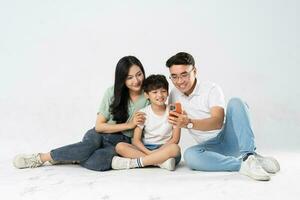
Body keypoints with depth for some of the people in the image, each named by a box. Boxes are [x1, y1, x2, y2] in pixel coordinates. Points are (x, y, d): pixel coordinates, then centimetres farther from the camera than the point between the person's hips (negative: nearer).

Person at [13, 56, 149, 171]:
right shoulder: (113, 92, -5)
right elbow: (99, 126, -7)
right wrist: (129, 125, -14)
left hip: (124, 141, 0)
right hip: (102, 134, 1)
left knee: (97, 162, -36)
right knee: (91, 143, -37)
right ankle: (41, 157, -19)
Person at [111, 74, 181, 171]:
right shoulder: (143, 113, 3)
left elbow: (175, 139, -4)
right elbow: (136, 140, -3)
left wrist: (159, 151, -18)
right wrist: (149, 152, -21)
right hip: (145, 149, 1)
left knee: (175, 148, -36)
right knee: (120, 146, -23)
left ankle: (132, 163, -31)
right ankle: (161, 161, -32)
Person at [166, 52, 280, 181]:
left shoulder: (211, 89, -8)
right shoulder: (174, 95, 7)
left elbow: (217, 122, -23)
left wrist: (189, 123, -38)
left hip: (228, 138, -2)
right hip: (211, 146, 2)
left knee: (235, 102, -27)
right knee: (189, 155, -33)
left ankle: (249, 156, -35)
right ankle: (242, 165, -34)